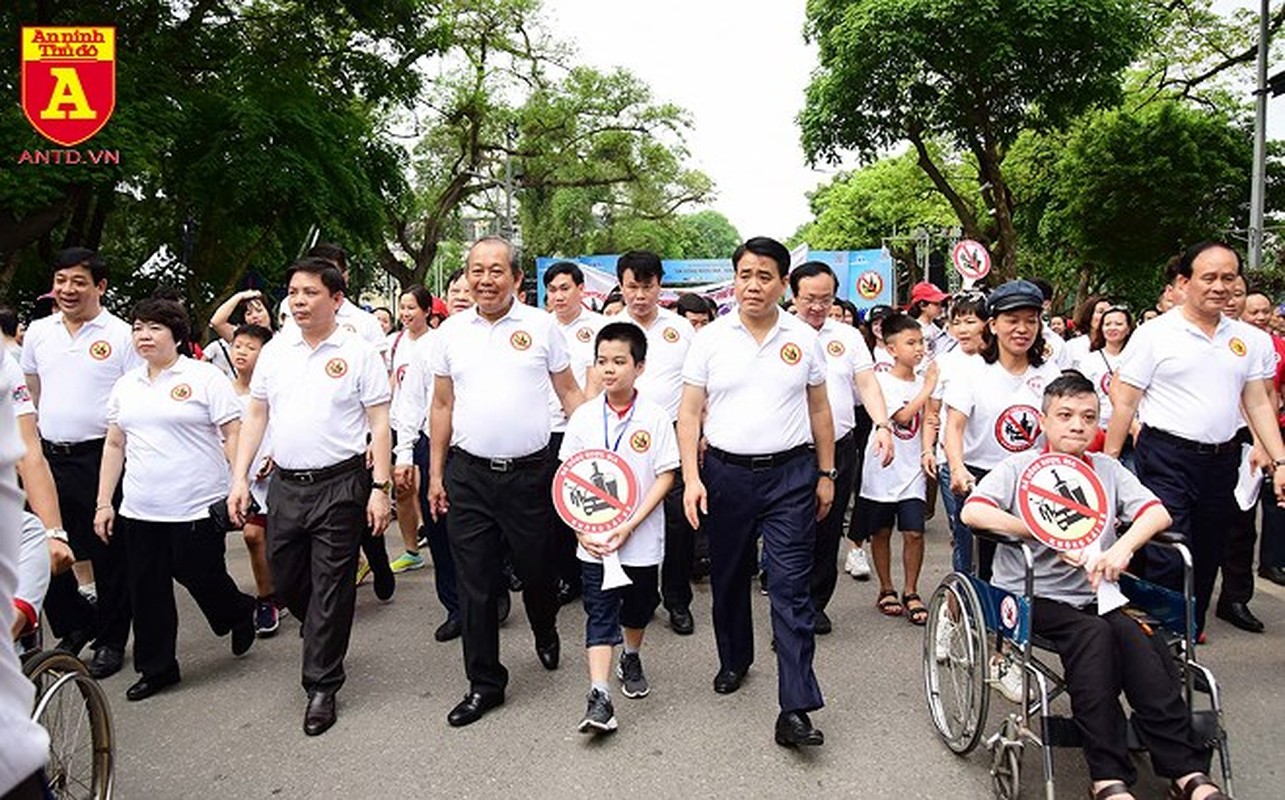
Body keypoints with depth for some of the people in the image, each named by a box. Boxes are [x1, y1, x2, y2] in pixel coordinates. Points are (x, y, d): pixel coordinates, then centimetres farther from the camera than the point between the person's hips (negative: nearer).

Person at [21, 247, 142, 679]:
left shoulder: (121, 335, -5)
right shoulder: (38, 333, 9)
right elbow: (28, 396, 21)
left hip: (100, 459, -5)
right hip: (49, 459, 5)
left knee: (108, 555, 4)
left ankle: (111, 641, 18)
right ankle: (74, 626, 32)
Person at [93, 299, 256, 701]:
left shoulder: (204, 376, -5)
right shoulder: (126, 385, 12)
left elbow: (232, 436, -8)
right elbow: (114, 446, 15)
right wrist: (103, 503, 12)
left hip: (197, 507, -5)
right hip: (139, 511, 6)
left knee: (200, 577, 3)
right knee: (147, 590, 10)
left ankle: (240, 614, 35)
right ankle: (156, 669, 24)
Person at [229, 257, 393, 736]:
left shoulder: (358, 353, -5)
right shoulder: (275, 350, 9)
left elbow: (379, 425, -6)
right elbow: (255, 415, 13)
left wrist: (381, 488, -11)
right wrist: (239, 479, 7)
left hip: (339, 485, -5)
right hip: (285, 484, 5)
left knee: (330, 588, 2)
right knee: (285, 580, 15)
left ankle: (322, 687, 15)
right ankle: (325, 637, 44)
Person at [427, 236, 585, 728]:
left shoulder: (541, 325, 0)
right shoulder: (452, 331, 6)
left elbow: (570, 393, 4)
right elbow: (442, 405, 11)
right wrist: (435, 474, 9)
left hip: (529, 472, -1)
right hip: (468, 475, 2)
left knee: (537, 571, 12)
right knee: (475, 585, 6)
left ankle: (546, 634, 45)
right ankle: (484, 683, 21)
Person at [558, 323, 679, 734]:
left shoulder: (655, 417, -8)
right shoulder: (584, 416, -2)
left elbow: (665, 476, -8)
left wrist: (629, 526, -15)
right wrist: (582, 529, -10)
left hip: (641, 538, 0)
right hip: (593, 539, 0)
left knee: (638, 606, 18)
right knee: (600, 614, -1)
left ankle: (631, 659, 45)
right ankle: (599, 699, -1)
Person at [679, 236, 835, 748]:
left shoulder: (803, 339, 4)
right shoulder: (711, 339, 1)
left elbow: (819, 411, 10)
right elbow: (689, 413, 0)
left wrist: (826, 474, 8)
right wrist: (691, 477, -9)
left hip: (790, 475, -1)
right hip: (726, 473, 1)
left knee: (791, 587, -6)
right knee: (728, 577, 16)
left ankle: (795, 710, -4)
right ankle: (734, 659, 41)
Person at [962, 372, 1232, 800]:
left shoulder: (1108, 469, 16)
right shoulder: (1019, 467, 1)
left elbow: (1157, 513, 4)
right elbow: (972, 512, -15)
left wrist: (1123, 547, -17)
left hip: (1095, 596, 4)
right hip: (1031, 597, -4)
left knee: (1137, 638, -26)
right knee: (1094, 634, -31)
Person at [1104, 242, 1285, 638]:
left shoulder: (1249, 339, 10)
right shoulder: (1155, 334, -5)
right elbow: (1123, 403, -6)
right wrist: (1108, 461, -8)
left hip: (1222, 460, 5)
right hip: (1166, 459, -5)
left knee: (1206, 559, 14)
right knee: (1168, 560, -9)